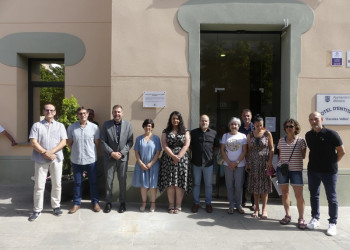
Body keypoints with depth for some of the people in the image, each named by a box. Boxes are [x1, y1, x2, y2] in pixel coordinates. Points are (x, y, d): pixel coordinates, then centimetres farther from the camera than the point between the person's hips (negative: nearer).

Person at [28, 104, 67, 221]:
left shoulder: (60, 126, 8)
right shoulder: (37, 125, 5)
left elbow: (63, 142, -1)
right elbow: (33, 142, -3)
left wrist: (51, 152, -14)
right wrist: (45, 153, -13)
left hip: (56, 158, 1)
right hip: (41, 159, -1)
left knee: (56, 184, 8)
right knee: (39, 185, 2)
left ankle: (56, 206, 21)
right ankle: (37, 210, 12)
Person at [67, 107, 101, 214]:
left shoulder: (94, 127, -4)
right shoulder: (71, 127, -1)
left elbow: (97, 143, 4)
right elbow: (69, 142, 9)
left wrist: (90, 152, 4)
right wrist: (76, 151, 6)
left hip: (91, 159, -1)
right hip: (76, 160, 1)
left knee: (93, 182, 9)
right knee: (77, 183, 12)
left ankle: (95, 203, 22)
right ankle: (76, 204, 24)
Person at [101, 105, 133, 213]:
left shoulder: (128, 125, 1)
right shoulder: (106, 125, 0)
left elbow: (130, 142, -1)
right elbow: (103, 141, -3)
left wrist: (122, 153, -12)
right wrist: (111, 153, -14)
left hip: (123, 157, 0)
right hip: (110, 157, 0)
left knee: (122, 181, 7)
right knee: (109, 180, 5)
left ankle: (122, 202, 20)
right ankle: (108, 202, 19)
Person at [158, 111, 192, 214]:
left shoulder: (185, 131, 8)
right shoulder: (166, 131, 9)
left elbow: (186, 145, -2)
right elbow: (164, 145, -1)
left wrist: (178, 157, -13)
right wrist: (173, 156, -13)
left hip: (182, 159, 0)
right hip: (168, 159, 1)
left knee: (179, 184, -1)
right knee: (170, 184, 1)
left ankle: (178, 206, 8)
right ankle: (171, 205, 11)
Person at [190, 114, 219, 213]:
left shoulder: (213, 133, 4)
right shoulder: (193, 132, 3)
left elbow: (216, 146, 11)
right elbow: (189, 145, 10)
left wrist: (210, 153, 3)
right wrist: (195, 152, 2)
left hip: (208, 163, 0)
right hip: (196, 162, 0)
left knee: (208, 184, 9)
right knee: (196, 184, 10)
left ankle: (208, 203, 23)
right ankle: (196, 203, 22)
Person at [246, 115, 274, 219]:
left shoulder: (267, 133, -1)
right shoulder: (250, 135, 5)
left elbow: (271, 149, -1)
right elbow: (249, 150, 9)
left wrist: (270, 161, -10)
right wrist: (247, 162, 5)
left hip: (264, 162, -2)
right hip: (253, 162, 2)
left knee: (264, 185, 2)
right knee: (255, 185, 6)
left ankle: (264, 208, 11)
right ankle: (256, 208, 16)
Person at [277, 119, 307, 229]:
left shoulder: (301, 141, -2)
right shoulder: (281, 140, 8)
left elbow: (303, 156, 1)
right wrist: (278, 168, 11)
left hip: (296, 170, -3)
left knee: (299, 195, -4)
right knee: (284, 193, 9)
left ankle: (301, 218, 9)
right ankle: (288, 216, 22)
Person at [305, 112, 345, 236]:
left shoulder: (331, 134, -12)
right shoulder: (308, 135, 3)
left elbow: (341, 151, -5)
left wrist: (332, 162, 0)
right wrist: (315, 162, 9)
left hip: (329, 171, -5)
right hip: (312, 170, 5)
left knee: (332, 197, 4)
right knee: (314, 195, 13)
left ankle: (332, 223, 15)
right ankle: (315, 219, 27)